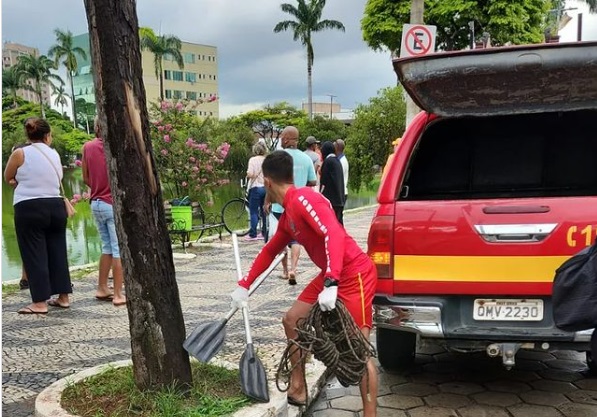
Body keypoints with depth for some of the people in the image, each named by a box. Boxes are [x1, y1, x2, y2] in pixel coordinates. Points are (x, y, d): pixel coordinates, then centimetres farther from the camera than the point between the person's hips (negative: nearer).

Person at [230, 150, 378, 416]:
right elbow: (270, 251, 24)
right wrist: (244, 286, 26)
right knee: (291, 320, 14)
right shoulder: (288, 215, 12)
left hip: (355, 275, -10)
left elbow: (334, 234, -32)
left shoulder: (303, 199, -19)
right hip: (331, 276, 10)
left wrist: (331, 283, -40)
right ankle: (297, 390, 25)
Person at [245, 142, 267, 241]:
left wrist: (247, 173, 4)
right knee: (264, 211, 12)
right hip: (267, 187, 5)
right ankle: (264, 233, 16)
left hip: (256, 187, -5)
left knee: (253, 212, 0)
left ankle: (253, 234, 0)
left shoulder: (253, 160, -9)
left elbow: (250, 174, -17)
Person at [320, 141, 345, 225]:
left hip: (330, 199, -8)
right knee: (339, 221, 12)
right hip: (340, 199, 8)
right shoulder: (337, 161, 14)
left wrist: (320, 194, 0)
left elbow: (324, 182, -9)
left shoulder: (328, 161, -9)